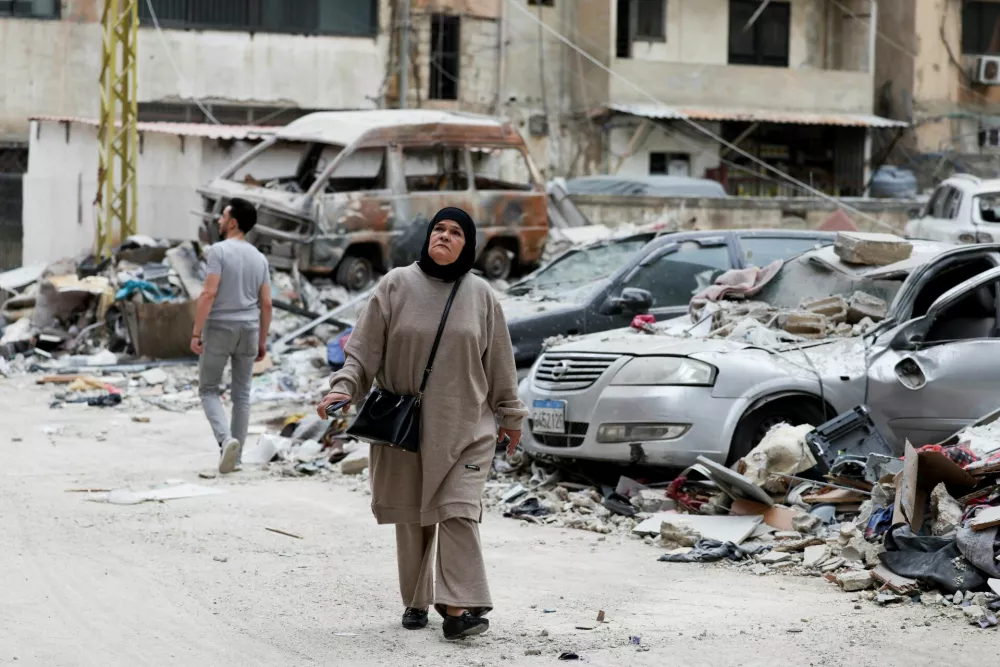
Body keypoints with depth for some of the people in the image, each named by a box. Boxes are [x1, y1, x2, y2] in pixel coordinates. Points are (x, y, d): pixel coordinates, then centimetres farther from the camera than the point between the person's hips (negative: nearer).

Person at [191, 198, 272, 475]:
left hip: (218, 329, -5)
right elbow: (266, 304, 6)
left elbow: (209, 293, -18)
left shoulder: (219, 250, -11)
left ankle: (226, 439, -16)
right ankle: (235, 455, 11)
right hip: (248, 330, 5)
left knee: (208, 389, 6)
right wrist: (262, 341, 13)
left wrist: (196, 332, -15)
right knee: (241, 393, 10)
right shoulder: (259, 258, 7)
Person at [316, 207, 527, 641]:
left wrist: (509, 415, 15)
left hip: (466, 428, -1)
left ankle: (459, 606, -13)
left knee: (457, 512, -11)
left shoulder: (480, 296, 2)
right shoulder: (396, 286, -2)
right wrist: (343, 388, -17)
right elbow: (364, 347, -2)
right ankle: (416, 601, 23)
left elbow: (499, 362, 10)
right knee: (412, 518, 9)